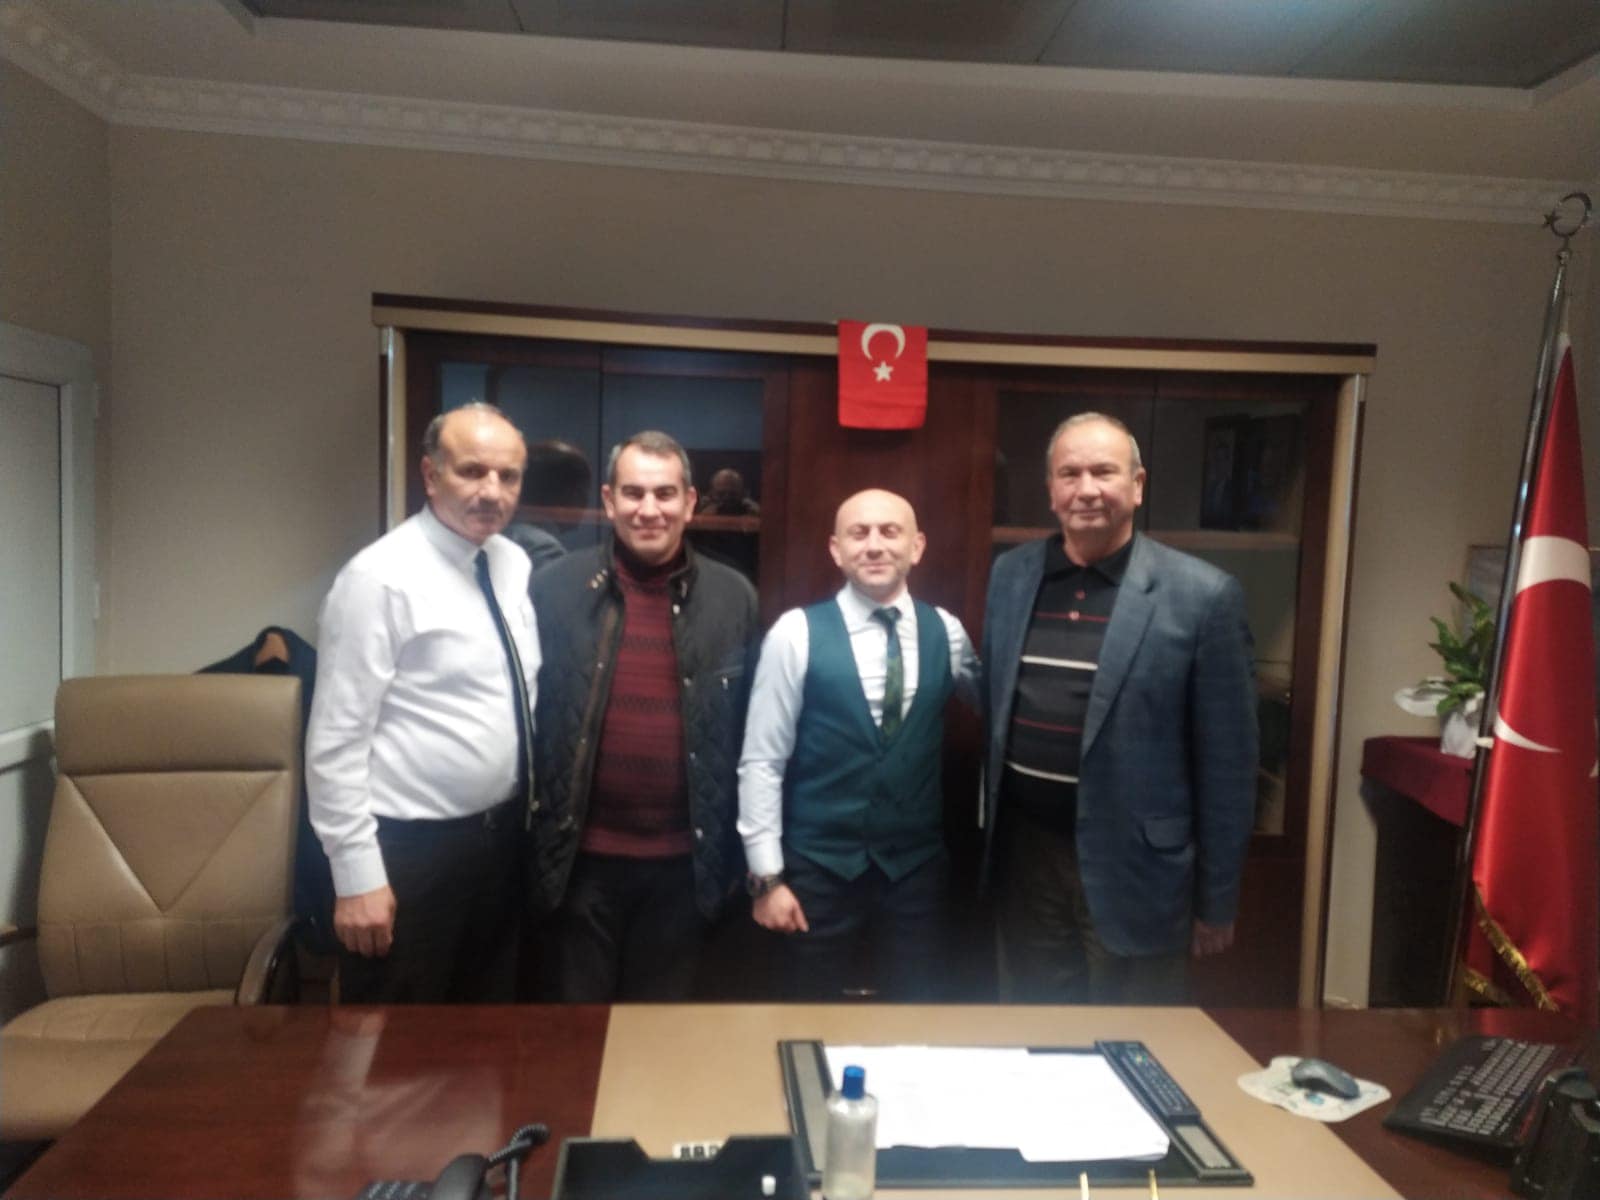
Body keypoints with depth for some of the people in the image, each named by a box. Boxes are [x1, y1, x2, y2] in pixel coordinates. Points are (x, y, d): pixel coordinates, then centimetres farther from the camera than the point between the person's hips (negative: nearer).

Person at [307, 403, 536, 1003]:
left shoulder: (515, 565, 4)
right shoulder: (381, 577, -17)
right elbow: (336, 740, -17)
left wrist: (522, 816, 14)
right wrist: (357, 874, -17)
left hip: (500, 837, 7)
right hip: (410, 850, -7)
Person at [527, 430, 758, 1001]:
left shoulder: (733, 598, -1)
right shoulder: (555, 588, -3)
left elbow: (752, 727, 4)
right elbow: (526, 713, 1)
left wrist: (737, 848, 4)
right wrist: (533, 836, 0)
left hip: (684, 859, 1)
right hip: (582, 855, -1)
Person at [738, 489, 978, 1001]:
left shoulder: (946, 632, 0)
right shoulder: (797, 633, -11)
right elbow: (761, 760, -8)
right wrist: (767, 874, -9)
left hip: (918, 865, 3)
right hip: (819, 865, -2)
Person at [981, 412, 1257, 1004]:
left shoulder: (1201, 595, -11)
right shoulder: (1010, 574, 3)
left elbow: (1226, 761, -7)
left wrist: (1217, 899, -3)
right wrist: (987, 830, 12)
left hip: (1132, 867, -3)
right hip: (1023, 852, 4)